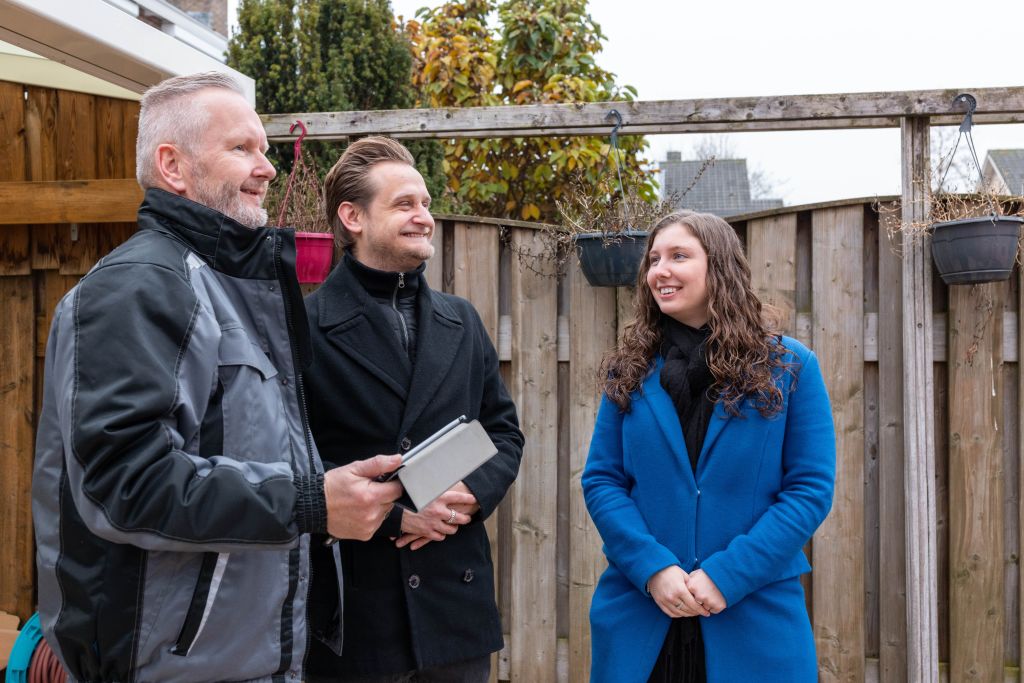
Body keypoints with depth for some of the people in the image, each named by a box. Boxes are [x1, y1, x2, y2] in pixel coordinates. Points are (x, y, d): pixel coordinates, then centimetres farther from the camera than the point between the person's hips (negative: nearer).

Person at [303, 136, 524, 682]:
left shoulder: (461, 322, 11)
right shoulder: (305, 328, -9)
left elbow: (504, 430, 14)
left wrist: (473, 493, -5)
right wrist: (394, 516, -15)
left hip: (456, 598, 5)